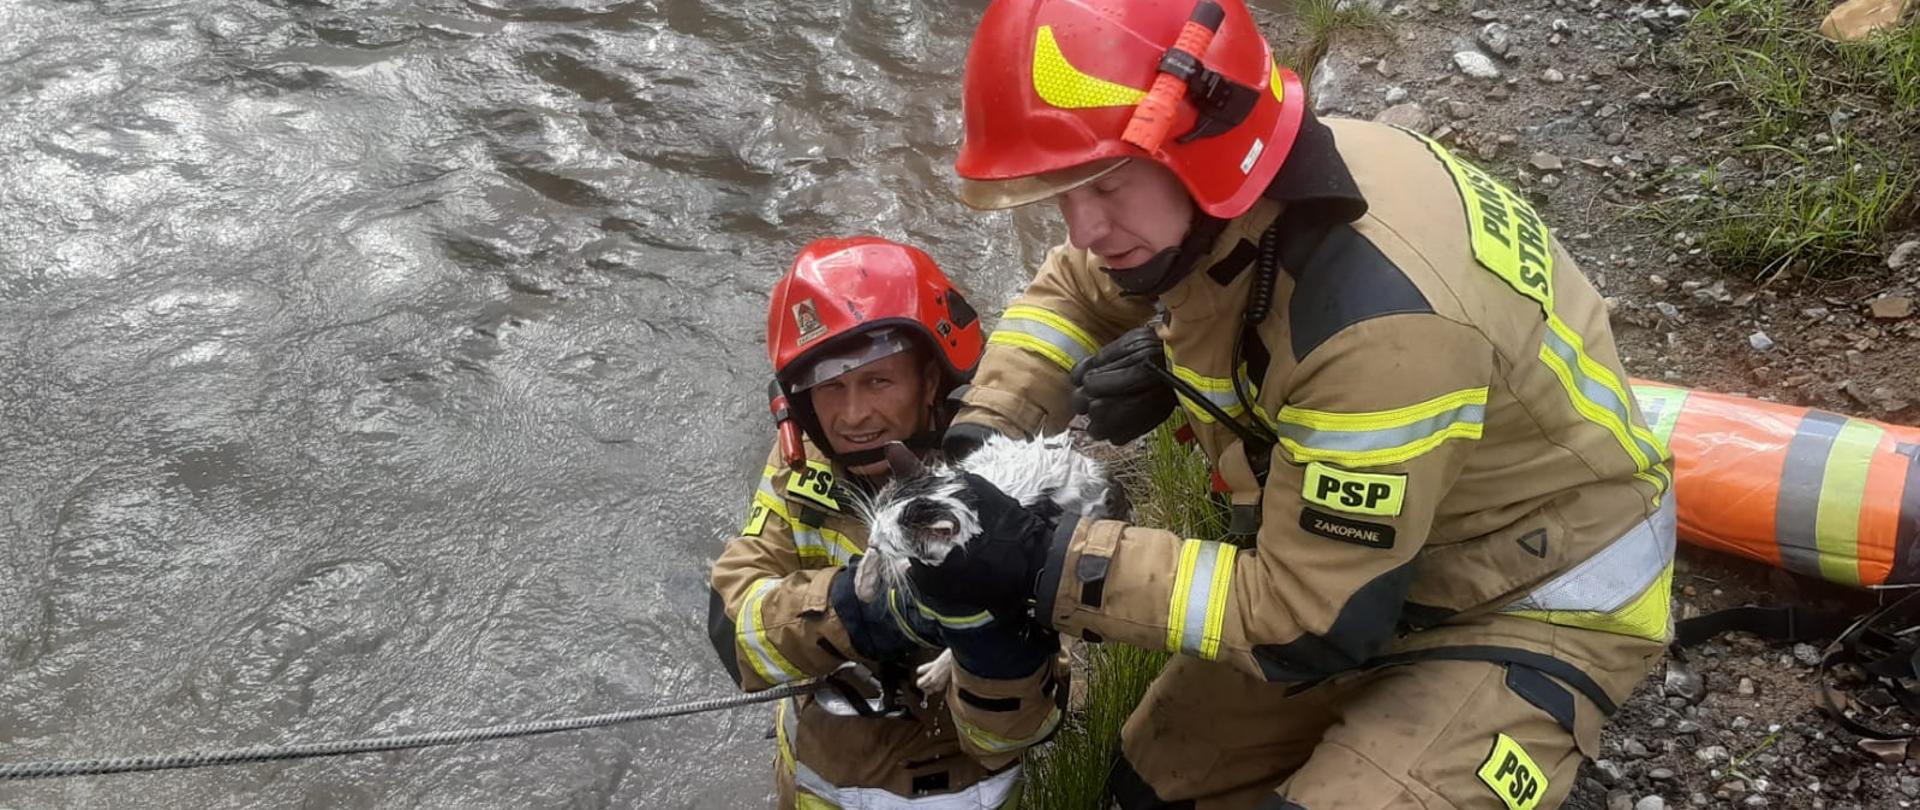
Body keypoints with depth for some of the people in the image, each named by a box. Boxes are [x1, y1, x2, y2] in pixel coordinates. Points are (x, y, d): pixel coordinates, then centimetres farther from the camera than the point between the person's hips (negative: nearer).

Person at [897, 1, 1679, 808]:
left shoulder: (1379, 312, -38)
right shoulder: (1219, 194, -14)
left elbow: (1311, 619, -30)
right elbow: (1074, 293, 8)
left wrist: (1049, 569, -28)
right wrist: (982, 437, -9)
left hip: (1536, 601, -7)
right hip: (1347, 560, 8)